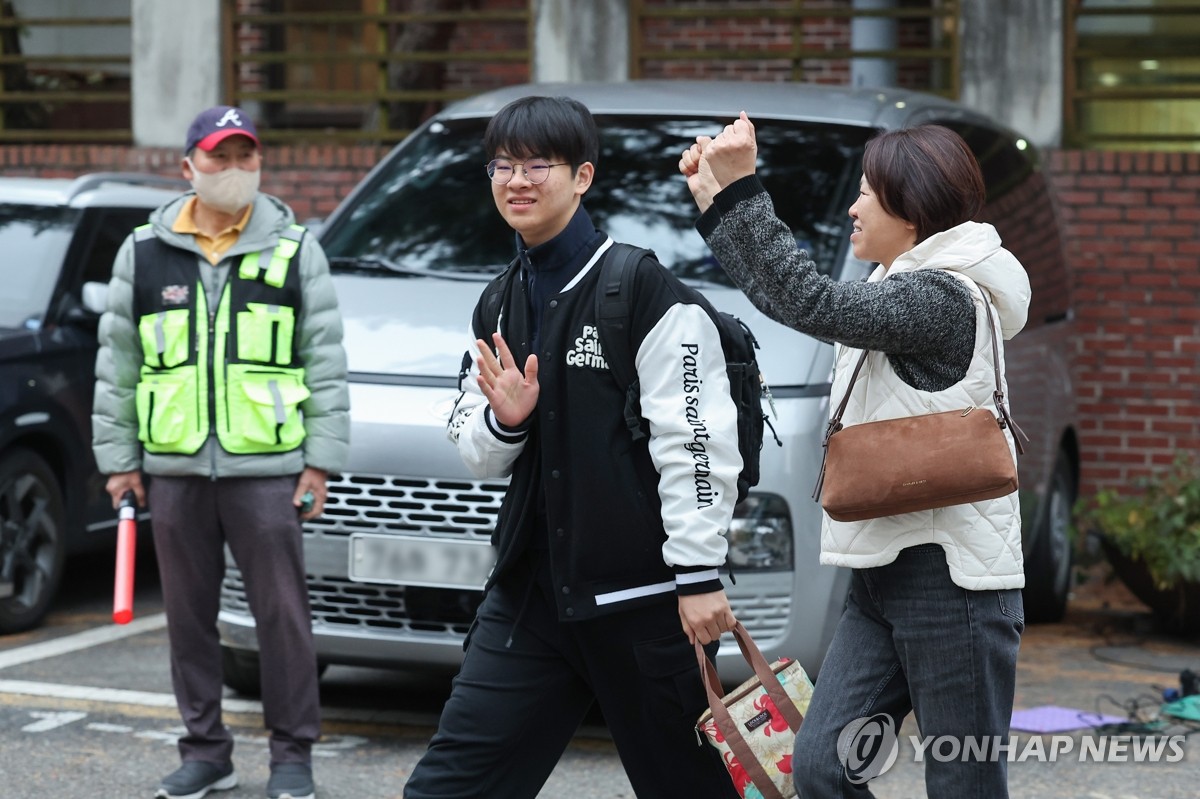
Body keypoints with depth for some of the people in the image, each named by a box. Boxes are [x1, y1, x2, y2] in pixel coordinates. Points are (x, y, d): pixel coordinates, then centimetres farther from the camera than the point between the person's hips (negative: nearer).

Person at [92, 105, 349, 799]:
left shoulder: (296, 249, 4)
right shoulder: (145, 252, 8)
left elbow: (327, 363, 4)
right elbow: (117, 364, 12)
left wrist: (321, 458, -2)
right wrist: (118, 457, 7)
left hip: (267, 466, -2)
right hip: (175, 468, 2)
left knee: (282, 612, -1)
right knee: (190, 616, 8)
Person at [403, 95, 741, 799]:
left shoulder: (647, 293, -10)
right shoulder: (499, 305, 13)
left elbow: (695, 442, -14)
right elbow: (477, 457, 17)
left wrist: (700, 575, -17)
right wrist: (502, 421, -5)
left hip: (644, 594, -6)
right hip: (531, 590, 6)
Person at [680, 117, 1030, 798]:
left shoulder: (944, 296, -14)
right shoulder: (902, 289, 17)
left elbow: (812, 305, -24)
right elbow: (782, 291, 23)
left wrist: (742, 190, -23)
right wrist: (717, 201, 19)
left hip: (949, 575, -9)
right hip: (884, 575, 10)